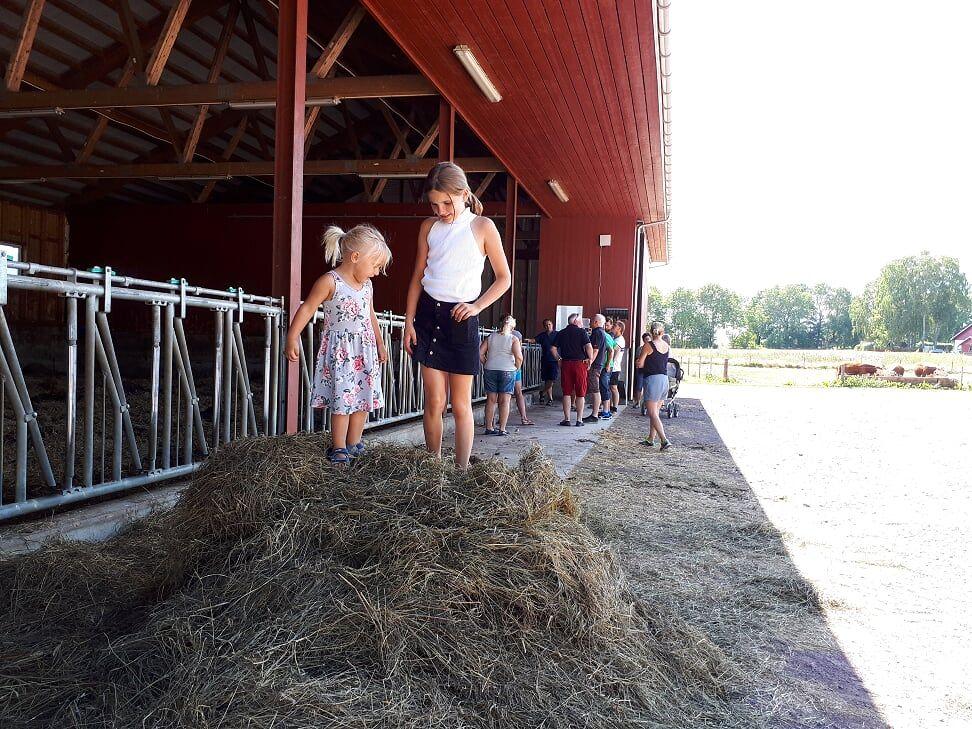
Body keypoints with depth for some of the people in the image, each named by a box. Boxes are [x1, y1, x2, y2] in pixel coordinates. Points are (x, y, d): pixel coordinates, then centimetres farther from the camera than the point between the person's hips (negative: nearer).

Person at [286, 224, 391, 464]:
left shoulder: (366, 285, 9)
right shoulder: (329, 282, -13)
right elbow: (307, 309, -14)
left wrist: (379, 343, 29)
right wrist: (292, 338, -20)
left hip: (365, 350, 7)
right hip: (340, 351, -7)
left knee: (363, 399, 9)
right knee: (342, 400, -5)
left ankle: (354, 444, 23)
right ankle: (338, 448, 9)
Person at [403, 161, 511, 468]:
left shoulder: (482, 227, -3)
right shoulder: (429, 227, 8)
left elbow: (504, 278, 2)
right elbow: (418, 277, 11)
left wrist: (477, 306, -11)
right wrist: (409, 322, 6)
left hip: (462, 318, -3)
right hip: (428, 314, 3)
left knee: (461, 404, 2)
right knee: (434, 402, 2)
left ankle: (461, 470, 10)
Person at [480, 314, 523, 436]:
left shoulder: (490, 337, 6)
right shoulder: (513, 339, -4)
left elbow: (480, 353, 0)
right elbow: (519, 357, -15)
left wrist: (486, 364, 11)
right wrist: (516, 368, 2)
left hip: (490, 370, 3)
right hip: (507, 371, -3)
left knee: (491, 399, 9)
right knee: (504, 400, 3)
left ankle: (489, 428, 13)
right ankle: (502, 429, 2)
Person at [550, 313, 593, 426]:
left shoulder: (561, 333, 9)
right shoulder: (581, 332, -2)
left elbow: (553, 348, 6)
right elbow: (589, 347, -14)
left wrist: (559, 359, 15)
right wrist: (590, 359, -2)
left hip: (566, 364, 3)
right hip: (580, 363, -3)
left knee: (566, 393, 7)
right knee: (580, 393, 4)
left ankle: (567, 419, 7)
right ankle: (579, 420, 4)